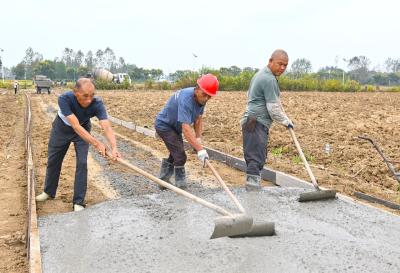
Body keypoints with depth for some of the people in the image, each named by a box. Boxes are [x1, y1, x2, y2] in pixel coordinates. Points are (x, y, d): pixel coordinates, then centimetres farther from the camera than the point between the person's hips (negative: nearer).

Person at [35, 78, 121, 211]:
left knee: (82, 163, -11)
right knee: (53, 160, 15)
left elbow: (107, 127, -46)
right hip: (62, 128, 0)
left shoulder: (97, 104, -36)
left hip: (83, 129, 0)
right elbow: (75, 126, -45)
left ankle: (78, 202, 2)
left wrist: (114, 147, -64)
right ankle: (49, 191, 39)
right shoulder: (64, 99, -40)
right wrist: (96, 143, -56)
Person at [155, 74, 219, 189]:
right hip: (164, 125, -9)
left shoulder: (200, 98, -11)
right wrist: (200, 149, -49)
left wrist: (198, 138, -13)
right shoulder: (186, 99, -37)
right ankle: (181, 185, 0)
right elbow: (186, 128, -44)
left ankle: (163, 181, 32)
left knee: (175, 155, 18)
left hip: (175, 127, 9)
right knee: (180, 156, -14)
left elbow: (198, 119, 0)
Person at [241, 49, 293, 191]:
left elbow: (249, 94, 29)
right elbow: (273, 108, -15)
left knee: (255, 158, 14)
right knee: (256, 159, -14)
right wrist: (286, 121, -1)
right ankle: (253, 188, -17)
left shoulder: (260, 74, 18)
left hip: (251, 120, 11)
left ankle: (253, 186, 21)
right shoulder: (269, 79, -14)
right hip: (257, 124, -11)